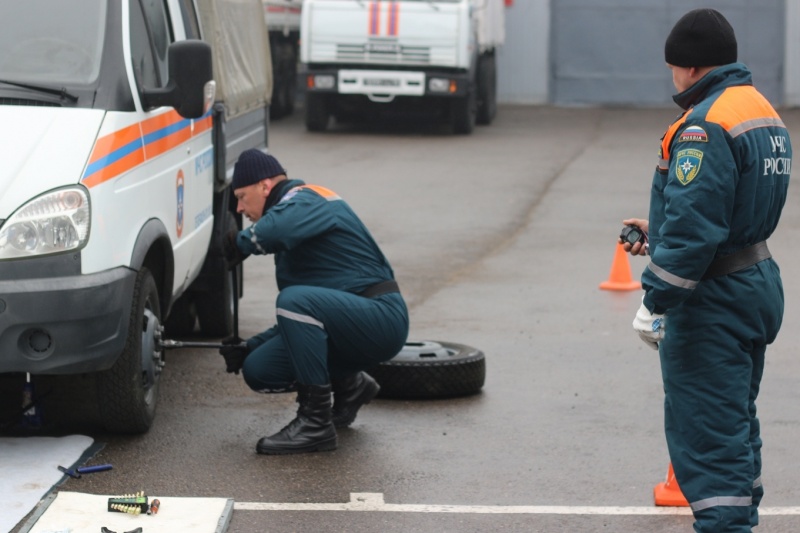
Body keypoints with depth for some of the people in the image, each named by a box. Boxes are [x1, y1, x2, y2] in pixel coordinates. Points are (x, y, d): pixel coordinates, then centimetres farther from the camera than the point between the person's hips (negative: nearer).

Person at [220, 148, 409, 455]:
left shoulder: (306, 199, -7)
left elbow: (278, 226, -36)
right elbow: (297, 322, 25)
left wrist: (241, 242, -16)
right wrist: (248, 348, 16)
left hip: (381, 317, -10)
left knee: (295, 300, -32)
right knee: (258, 369, 2)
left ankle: (316, 424, -24)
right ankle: (348, 385, 21)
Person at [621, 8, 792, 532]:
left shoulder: (706, 125, -19)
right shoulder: (764, 112, 13)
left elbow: (692, 226, -25)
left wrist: (658, 301, -20)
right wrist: (658, 233, 25)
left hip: (713, 302, -10)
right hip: (758, 283, 10)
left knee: (706, 432, -7)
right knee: (736, 422, 20)